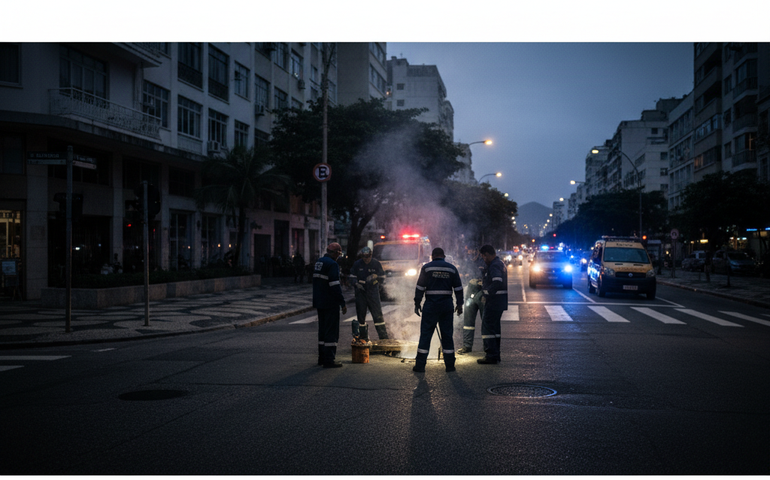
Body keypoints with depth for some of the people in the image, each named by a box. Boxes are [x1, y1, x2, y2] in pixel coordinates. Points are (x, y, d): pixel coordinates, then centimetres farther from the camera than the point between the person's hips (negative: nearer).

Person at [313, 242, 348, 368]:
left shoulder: (318, 262, 13)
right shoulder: (332, 264, -16)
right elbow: (335, 286, -21)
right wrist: (343, 303, -17)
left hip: (319, 302, 9)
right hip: (330, 303, -9)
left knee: (323, 329, 16)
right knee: (332, 331, -5)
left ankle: (322, 357, 22)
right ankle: (329, 360, -6)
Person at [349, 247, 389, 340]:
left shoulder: (376, 263, -2)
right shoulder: (357, 264, 0)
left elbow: (382, 276, 4)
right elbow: (352, 276, 7)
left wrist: (375, 276, -16)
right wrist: (356, 284, -13)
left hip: (373, 291, -2)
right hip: (361, 291, 2)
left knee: (377, 314, -7)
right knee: (361, 314, 6)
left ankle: (383, 336, -3)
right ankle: (363, 336, 19)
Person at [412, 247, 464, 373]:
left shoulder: (427, 267, 0)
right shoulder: (452, 268, 8)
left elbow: (420, 287, -4)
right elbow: (458, 288, 8)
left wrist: (417, 304, 1)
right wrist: (459, 304, 14)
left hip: (431, 305, -2)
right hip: (447, 305, 2)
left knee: (425, 334, 0)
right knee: (447, 335, 8)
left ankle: (420, 365, -1)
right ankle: (450, 365, 10)